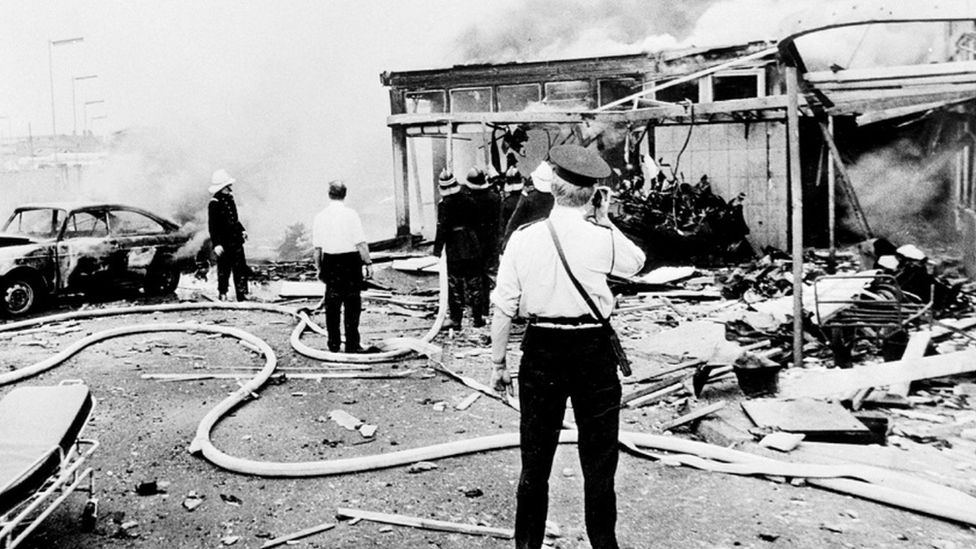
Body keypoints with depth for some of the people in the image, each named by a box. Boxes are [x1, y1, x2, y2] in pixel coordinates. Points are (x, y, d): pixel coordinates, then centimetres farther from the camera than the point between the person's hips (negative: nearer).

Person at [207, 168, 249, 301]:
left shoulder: (229, 199, 10)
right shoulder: (214, 204, -14)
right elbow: (212, 226, -16)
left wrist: (242, 230, 12)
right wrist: (216, 244, -21)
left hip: (236, 240, 7)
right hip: (224, 243, -7)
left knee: (241, 268, 5)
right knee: (224, 270, 5)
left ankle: (242, 295, 9)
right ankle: (222, 293, 20)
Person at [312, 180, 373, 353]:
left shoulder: (320, 216, 1)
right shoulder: (350, 214, -9)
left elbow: (317, 247, 5)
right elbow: (361, 243, -12)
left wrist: (319, 268, 14)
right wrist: (368, 263, -4)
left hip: (330, 263, 3)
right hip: (351, 262, -3)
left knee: (332, 305, 11)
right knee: (352, 303, 4)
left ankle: (334, 344, 16)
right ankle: (352, 344, 5)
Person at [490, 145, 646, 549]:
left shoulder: (524, 237, -6)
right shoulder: (604, 238, -8)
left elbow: (504, 307, -4)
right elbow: (636, 263, 14)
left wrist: (498, 363, 6)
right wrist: (604, 219, 15)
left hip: (542, 349, 1)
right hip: (593, 349, -1)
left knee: (535, 462, 14)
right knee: (598, 462, 14)